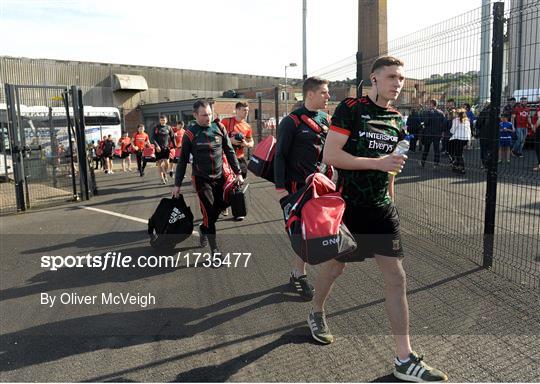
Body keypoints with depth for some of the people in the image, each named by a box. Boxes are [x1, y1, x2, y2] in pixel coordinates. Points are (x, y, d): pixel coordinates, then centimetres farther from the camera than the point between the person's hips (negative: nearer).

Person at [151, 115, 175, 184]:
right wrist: (156, 145, -17)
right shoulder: (156, 128, 1)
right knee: (159, 164, 2)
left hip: (166, 148, 1)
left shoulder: (168, 128, 7)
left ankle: (165, 174, 21)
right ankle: (162, 178, 12)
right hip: (158, 148, -1)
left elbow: (172, 137, 13)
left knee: (166, 163, -8)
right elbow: (152, 138, -5)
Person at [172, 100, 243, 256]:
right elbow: (183, 160, -2)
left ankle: (203, 229, 41)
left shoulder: (219, 128, -2)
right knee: (209, 212, -8)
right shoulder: (190, 133, -9)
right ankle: (215, 250, 1)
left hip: (219, 177, 4)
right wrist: (177, 184, -1)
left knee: (218, 208, 11)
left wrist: (238, 173, 5)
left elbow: (229, 152, 6)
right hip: (201, 179, -3)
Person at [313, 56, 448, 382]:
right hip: (349, 205, -5)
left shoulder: (397, 120, 10)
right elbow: (330, 155, -18)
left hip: (382, 208, 5)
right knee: (335, 266, 13)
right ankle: (317, 312, 44)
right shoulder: (351, 108, -9)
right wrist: (379, 162, -22)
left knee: (397, 278, 1)